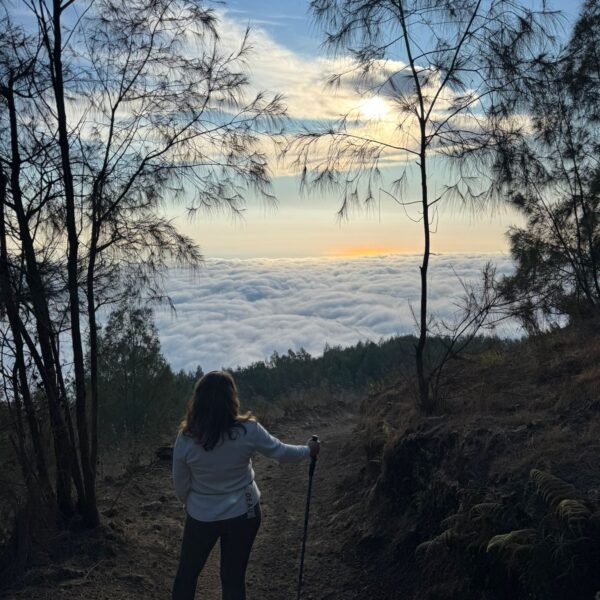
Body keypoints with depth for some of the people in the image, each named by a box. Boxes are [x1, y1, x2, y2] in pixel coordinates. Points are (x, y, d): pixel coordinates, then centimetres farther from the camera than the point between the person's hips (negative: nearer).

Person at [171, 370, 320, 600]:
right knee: (233, 577, 15)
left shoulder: (185, 438, -17)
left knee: (187, 572, 20)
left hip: (201, 517, 0)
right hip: (242, 514, 0)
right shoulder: (247, 430, -19)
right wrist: (309, 450, 14)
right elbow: (282, 452, -5)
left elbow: (180, 486, -4)